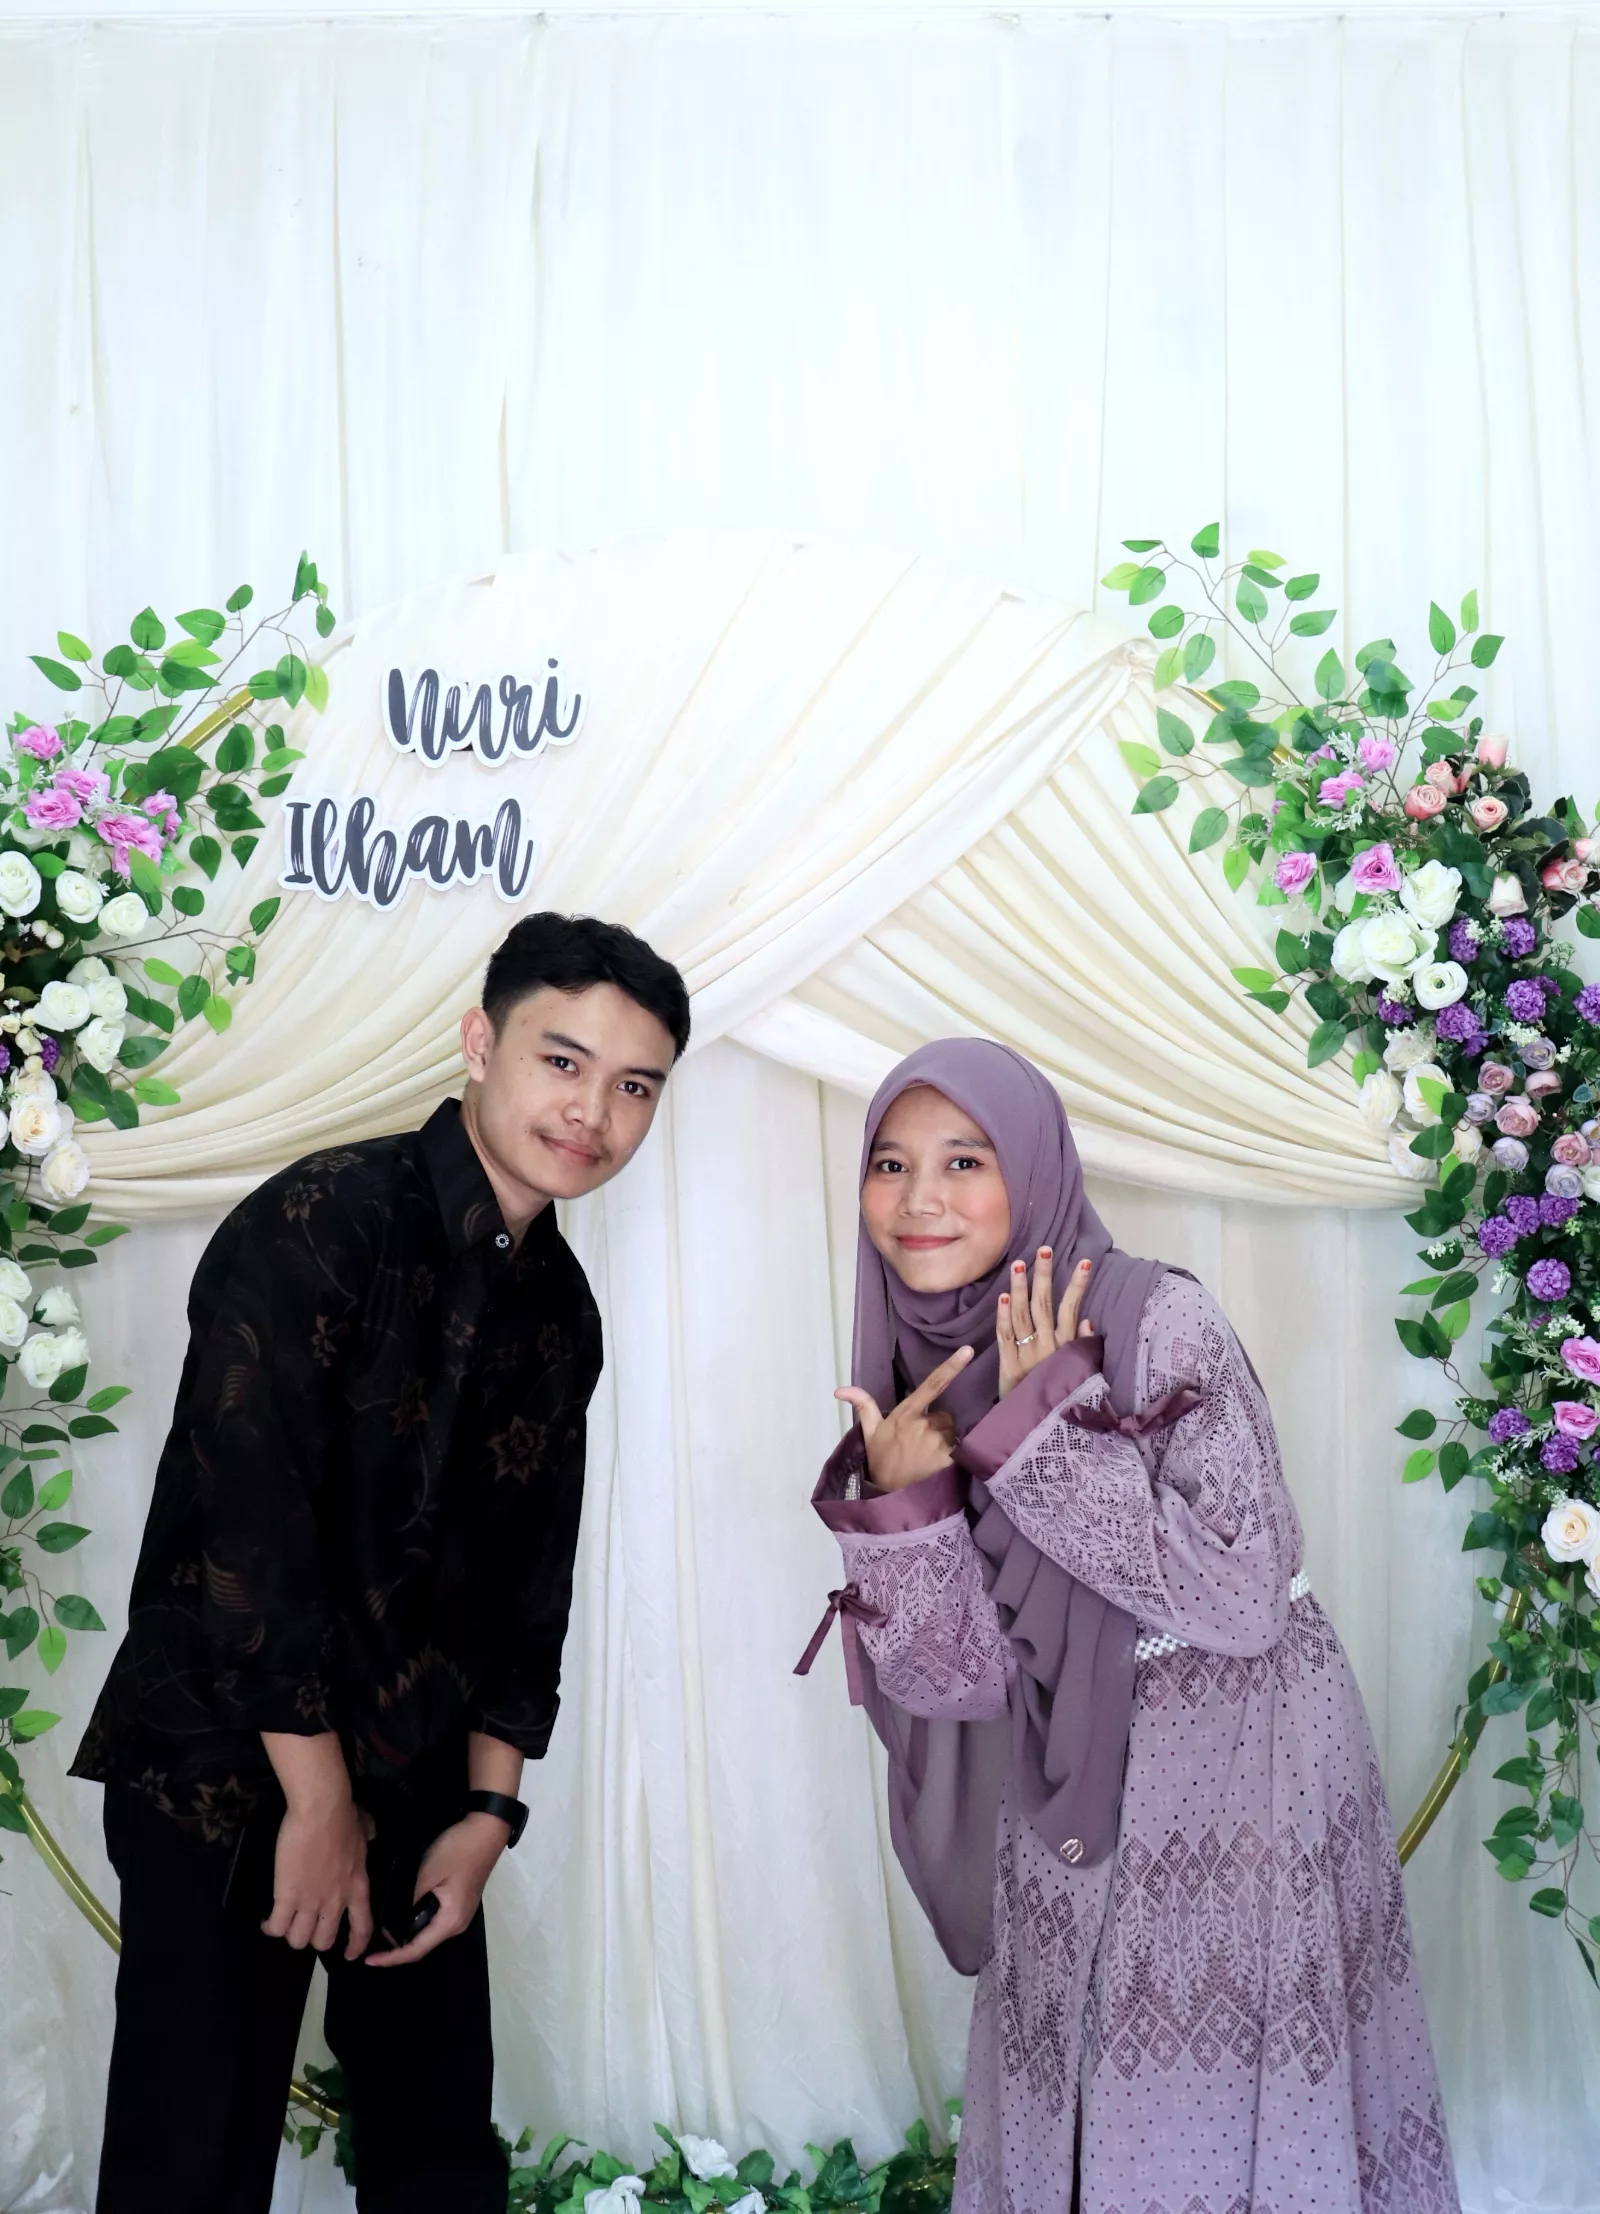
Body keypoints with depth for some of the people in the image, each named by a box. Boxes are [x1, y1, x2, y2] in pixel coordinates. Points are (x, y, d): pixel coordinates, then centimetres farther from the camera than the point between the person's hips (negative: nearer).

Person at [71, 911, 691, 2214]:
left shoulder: (560, 1309, 6)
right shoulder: (318, 1225, -17)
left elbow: (531, 1571, 9)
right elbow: (249, 1525, -21)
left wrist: (491, 1808, 3)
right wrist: (318, 1799, -15)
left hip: (414, 1788, 7)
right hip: (225, 1772, -6)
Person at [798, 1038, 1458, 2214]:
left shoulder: (1158, 1320, -16)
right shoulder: (922, 1383, 0)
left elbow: (1245, 1600, -23)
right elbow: (964, 1681, -4)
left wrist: (1043, 1428, -25)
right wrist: (897, 1499, -20)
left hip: (1242, 1796, -5)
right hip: (1069, 1826, 5)